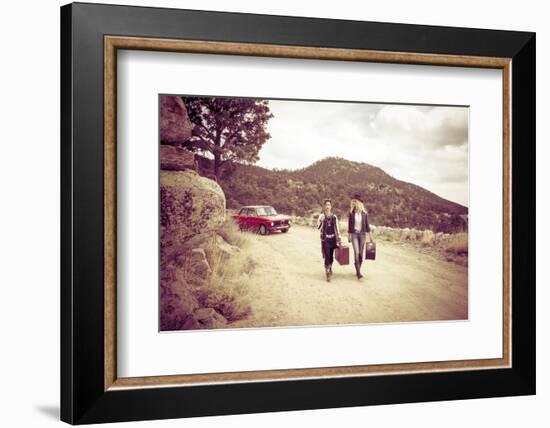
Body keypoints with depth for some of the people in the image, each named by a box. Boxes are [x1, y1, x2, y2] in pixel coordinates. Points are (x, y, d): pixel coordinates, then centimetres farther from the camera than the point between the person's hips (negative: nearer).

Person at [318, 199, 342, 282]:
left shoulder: (334, 217, 6)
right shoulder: (322, 216, -1)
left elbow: (337, 228, 10)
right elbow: (318, 227, -10)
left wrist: (339, 238, 6)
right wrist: (321, 221, -26)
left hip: (333, 238, 3)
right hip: (325, 239, -3)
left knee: (331, 255, 11)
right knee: (326, 256, -12)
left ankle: (330, 268, 37)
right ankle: (328, 273, -11)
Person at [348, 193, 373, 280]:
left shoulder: (364, 213, 0)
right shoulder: (351, 213, -2)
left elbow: (367, 225, 5)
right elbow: (349, 225, 3)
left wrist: (370, 235, 3)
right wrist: (349, 236, 2)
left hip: (362, 234, 2)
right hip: (354, 234, -2)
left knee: (361, 253, 5)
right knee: (356, 252, -13)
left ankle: (358, 270, 18)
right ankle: (358, 273, -15)